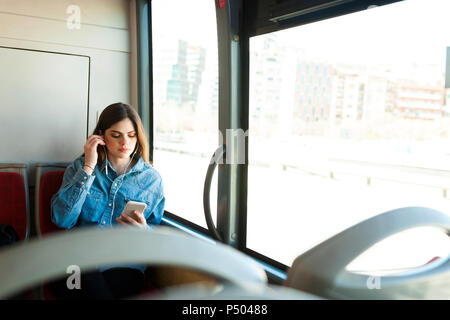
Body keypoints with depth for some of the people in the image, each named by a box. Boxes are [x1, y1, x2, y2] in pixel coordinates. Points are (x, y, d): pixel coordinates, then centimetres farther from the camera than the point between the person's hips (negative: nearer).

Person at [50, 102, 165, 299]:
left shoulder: (151, 179, 8)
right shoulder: (79, 167, 8)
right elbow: (61, 219, -6)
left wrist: (144, 230, -12)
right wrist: (88, 168, -7)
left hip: (124, 265, 1)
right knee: (90, 283, -32)